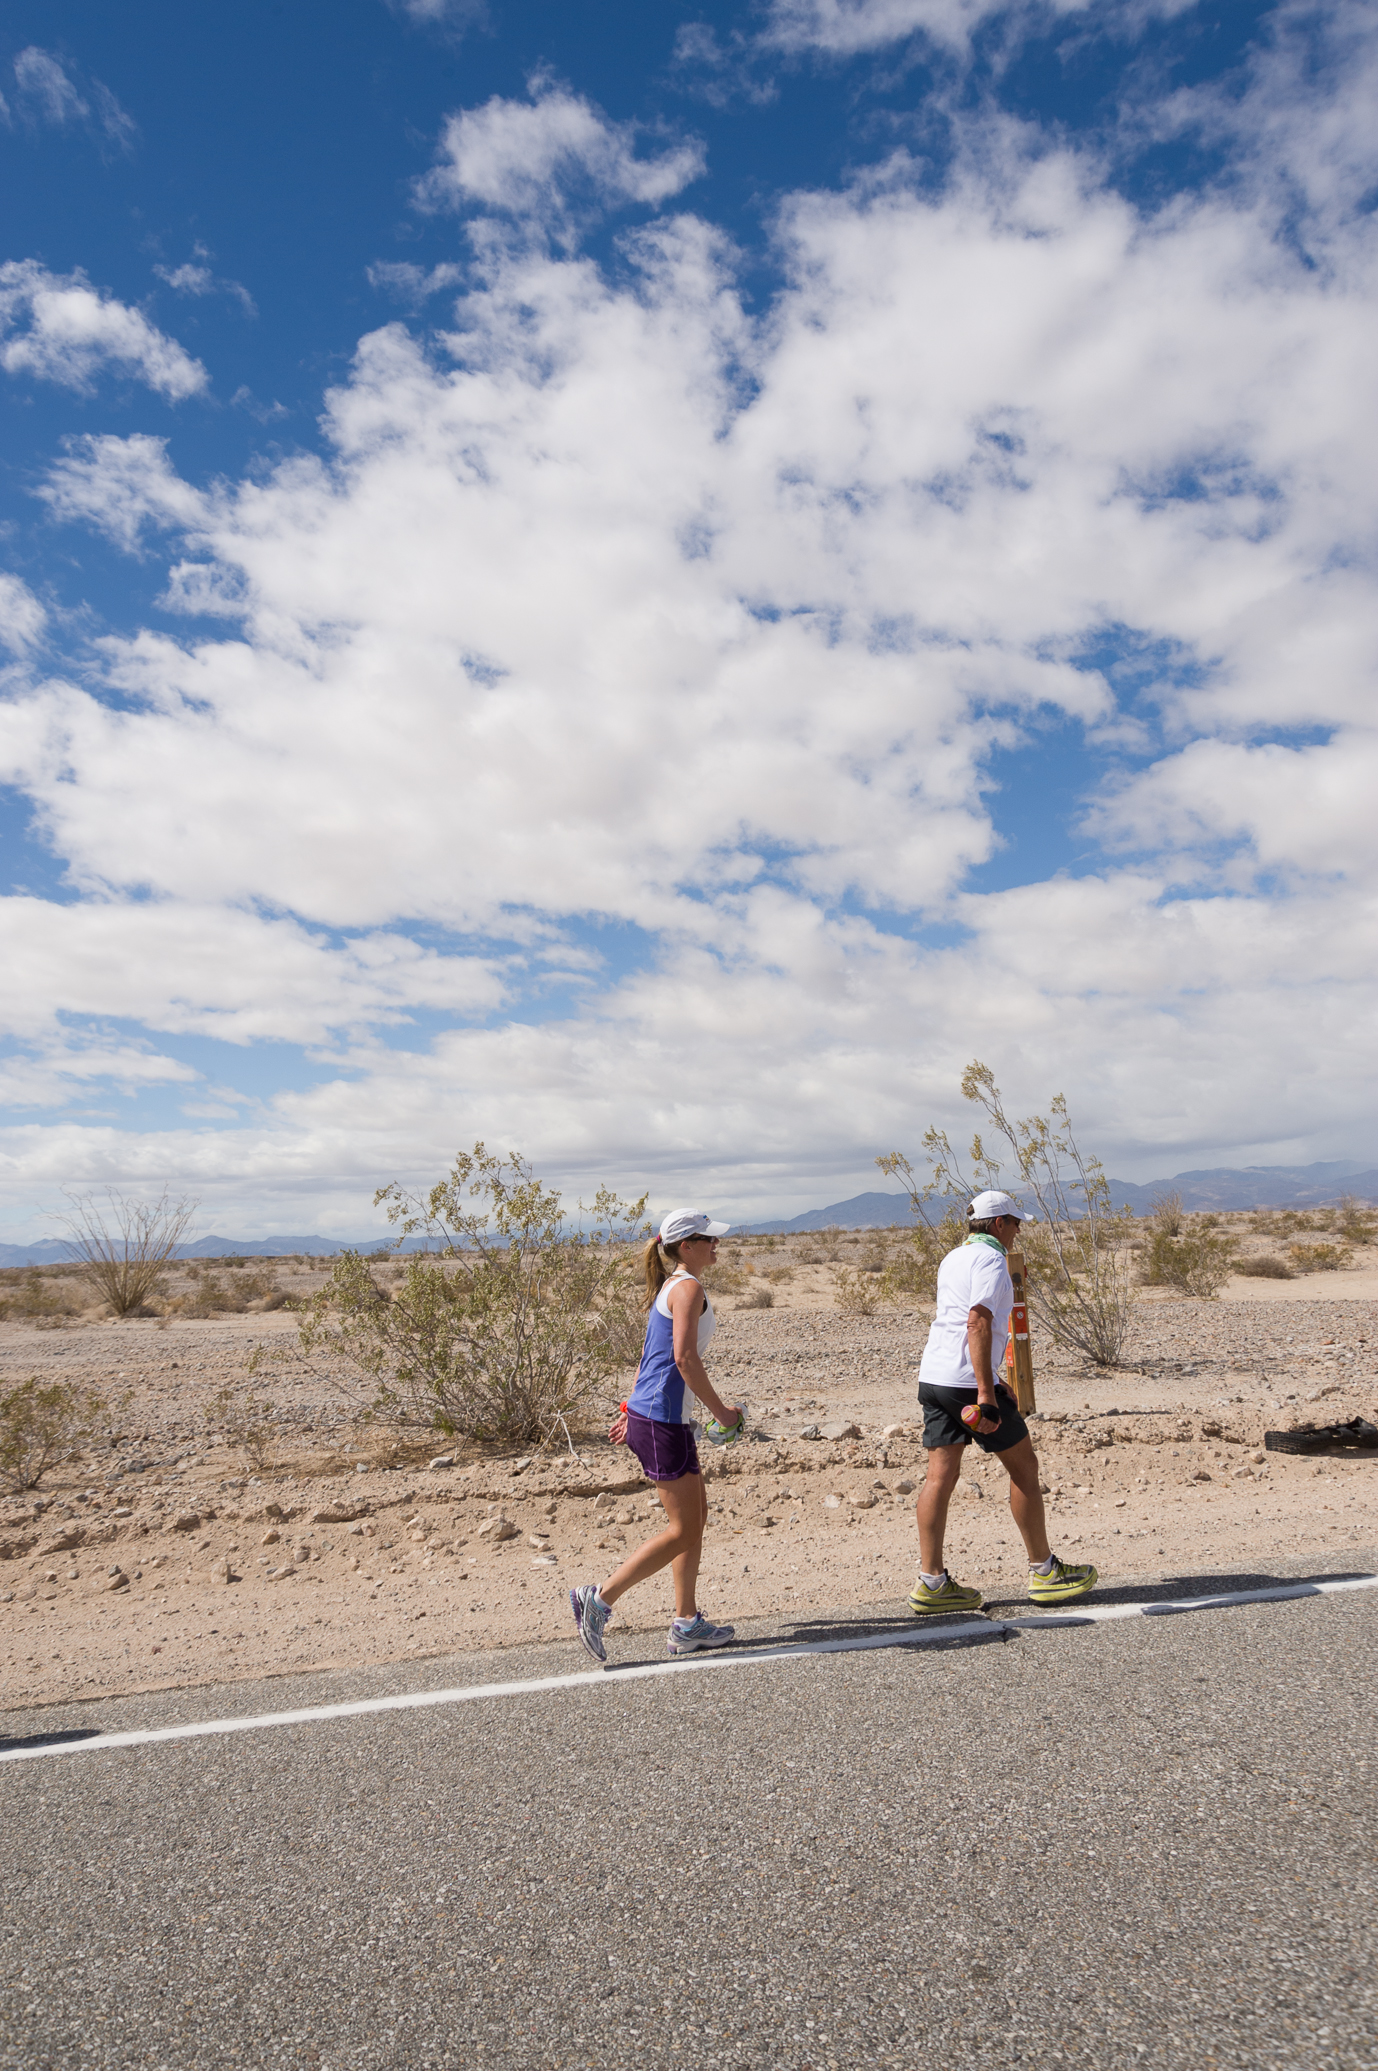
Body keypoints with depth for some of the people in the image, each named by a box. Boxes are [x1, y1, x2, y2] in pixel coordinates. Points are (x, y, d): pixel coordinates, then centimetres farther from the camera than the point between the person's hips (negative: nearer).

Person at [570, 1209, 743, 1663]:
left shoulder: (669, 1287, 17)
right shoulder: (688, 1288, -13)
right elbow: (684, 1357, -22)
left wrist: (632, 1413, 25)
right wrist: (720, 1409, -13)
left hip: (646, 1414, 10)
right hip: (663, 1419, -10)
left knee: (696, 1513, 15)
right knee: (683, 1531, -2)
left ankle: (687, 1624, 22)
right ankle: (600, 1599, 0)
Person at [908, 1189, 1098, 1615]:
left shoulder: (953, 1258, 20)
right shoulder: (990, 1259, -9)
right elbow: (978, 1322, -21)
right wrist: (985, 1391, -25)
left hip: (932, 1376, 8)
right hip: (968, 1380, -8)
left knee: (941, 1476, 5)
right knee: (1023, 1466, 7)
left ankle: (931, 1583, 3)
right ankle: (1044, 1571, 16)